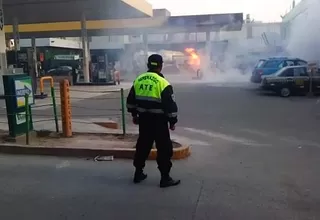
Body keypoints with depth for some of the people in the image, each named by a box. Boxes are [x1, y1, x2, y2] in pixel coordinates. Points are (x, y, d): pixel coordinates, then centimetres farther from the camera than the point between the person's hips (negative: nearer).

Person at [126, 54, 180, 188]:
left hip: (143, 119, 6)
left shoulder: (138, 80, 4)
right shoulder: (162, 83, -15)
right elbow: (170, 105, -15)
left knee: (142, 146, 18)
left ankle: (138, 173, 27)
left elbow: (130, 100, 13)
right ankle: (165, 178, 8)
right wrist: (172, 121, -4)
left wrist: (134, 114, 24)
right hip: (158, 121, -6)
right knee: (164, 149, 4)